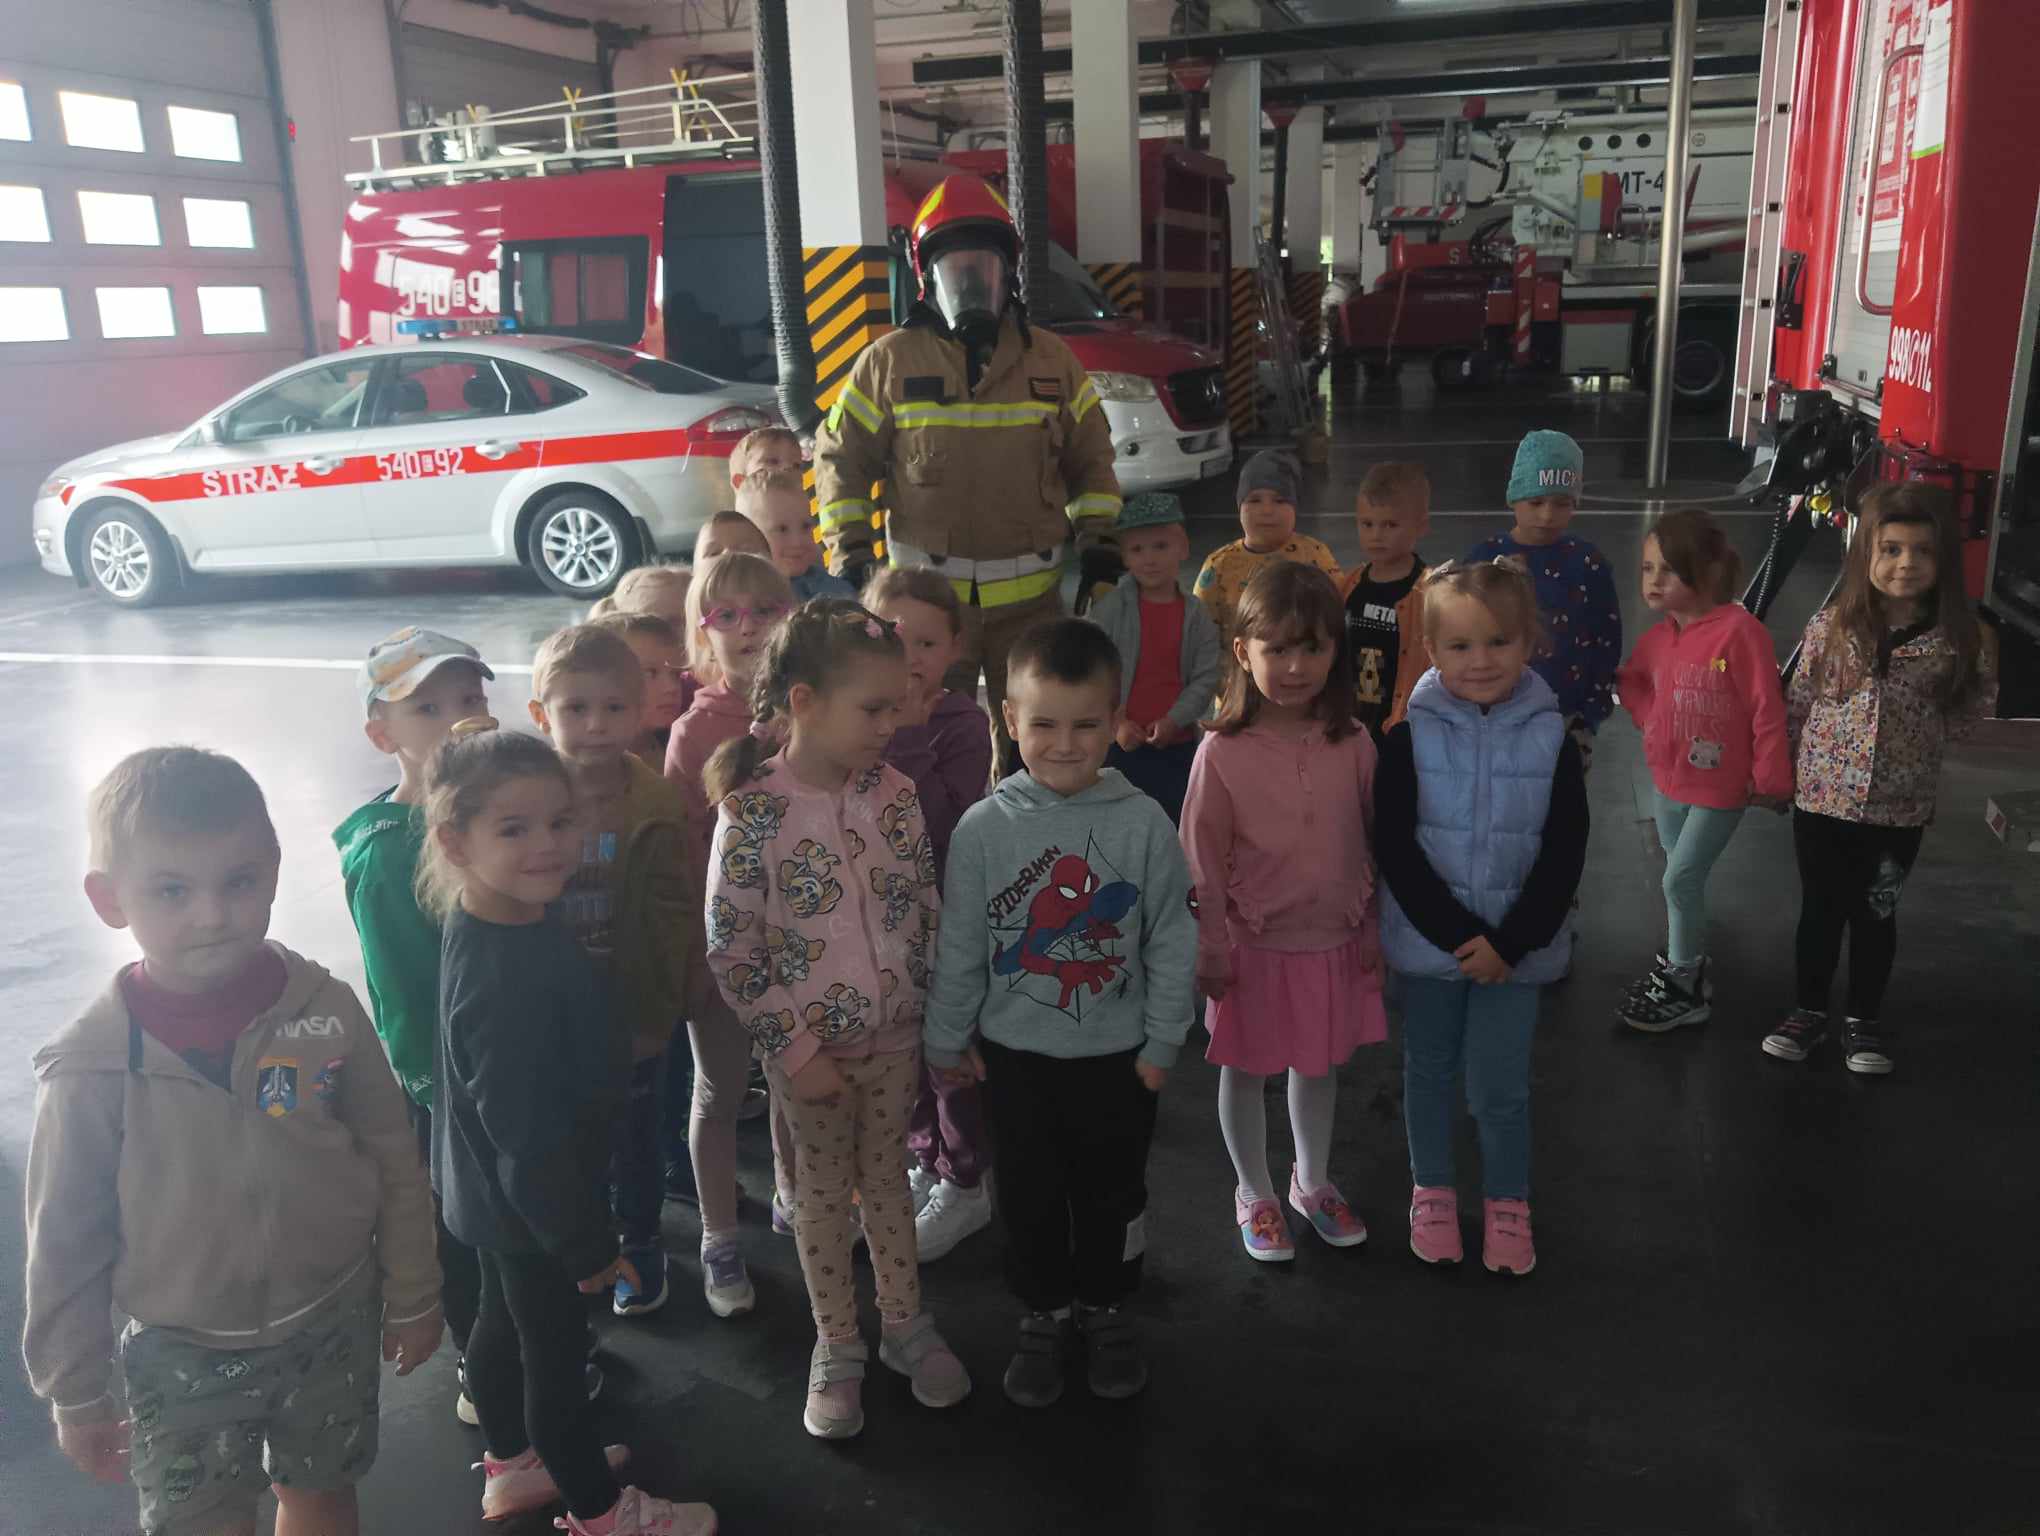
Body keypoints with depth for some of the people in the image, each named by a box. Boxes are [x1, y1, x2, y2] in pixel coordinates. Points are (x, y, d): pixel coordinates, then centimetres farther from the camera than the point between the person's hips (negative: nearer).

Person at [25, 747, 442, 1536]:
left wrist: (414, 1295, 5)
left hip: (334, 1326, 1)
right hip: (183, 1355, -1)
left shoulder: (325, 1010, -16)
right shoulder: (92, 1067, -18)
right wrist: (77, 1394, 3)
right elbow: (65, 1244, -6)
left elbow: (395, 1163, -4)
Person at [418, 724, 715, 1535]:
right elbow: (526, 1135, -30)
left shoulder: (514, 920, -7)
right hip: (531, 1203, -9)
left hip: (498, 1195, 9)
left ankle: (511, 1466, 51)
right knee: (554, 1353, 12)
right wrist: (586, 1243, -20)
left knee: (504, 1324, 27)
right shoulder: (498, 977, -36)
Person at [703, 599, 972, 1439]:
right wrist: (796, 1049, -15)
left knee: (887, 1174, 18)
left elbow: (927, 910, 3)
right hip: (809, 1042, -3)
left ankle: (904, 1324, 36)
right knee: (824, 1188, 13)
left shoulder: (893, 792, -6)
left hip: (895, 1031, 3)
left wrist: (936, 1022, 3)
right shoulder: (752, 811, -19)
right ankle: (837, 1347, 31)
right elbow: (731, 949, -16)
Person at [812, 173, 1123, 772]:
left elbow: (1090, 456, 13)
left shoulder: (1052, 359, 5)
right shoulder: (889, 362, -2)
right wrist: (849, 552, -2)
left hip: (1030, 593, 2)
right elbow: (842, 457, 5)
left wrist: (1099, 541, 5)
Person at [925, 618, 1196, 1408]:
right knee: (1029, 1195, 15)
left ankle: (1107, 1312, 40)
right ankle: (1042, 1318, 37)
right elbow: (959, 947, -2)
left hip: (1118, 1053, 0)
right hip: (1016, 1053, 1)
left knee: (1113, 1193, 16)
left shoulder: (1143, 823, -12)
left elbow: (1171, 942, -5)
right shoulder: (984, 826, -10)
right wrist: (947, 1038, 4)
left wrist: (1161, 1041, -3)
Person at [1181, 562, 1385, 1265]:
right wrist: (1210, 948, -8)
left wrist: (1372, 931, 7)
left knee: (1320, 1065, 20)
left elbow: (1370, 844, 3)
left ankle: (1312, 1182, 43)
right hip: (1256, 943, -3)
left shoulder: (1353, 744, -7)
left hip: (1334, 939, 3)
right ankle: (1254, 1194, 35)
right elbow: (1201, 857, -10)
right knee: (1246, 1070, 13)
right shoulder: (1222, 751, -16)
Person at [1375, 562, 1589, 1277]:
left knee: (1498, 1082, 3)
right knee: (1430, 1069, 15)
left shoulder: (1551, 736, -6)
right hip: (1427, 939, 0)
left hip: (1517, 943, 0)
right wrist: (1457, 933, -16)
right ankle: (1432, 1191, 34)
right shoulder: (1410, 735, -9)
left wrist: (1511, 942, -13)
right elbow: (1394, 844, -11)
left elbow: (1565, 853, -6)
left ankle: (1507, 1200, 26)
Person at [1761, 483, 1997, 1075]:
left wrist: (1918, 739, -5)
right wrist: (1780, 773, 3)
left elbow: (1976, 703, 6)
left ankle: (1864, 1018, 33)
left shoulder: (1960, 638, -10)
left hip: (1899, 807, 0)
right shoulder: (1830, 625, -9)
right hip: (1821, 796, 0)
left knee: (1876, 916, 15)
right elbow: (1798, 704, 0)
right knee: (1820, 909, 15)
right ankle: (1809, 1011, 31)